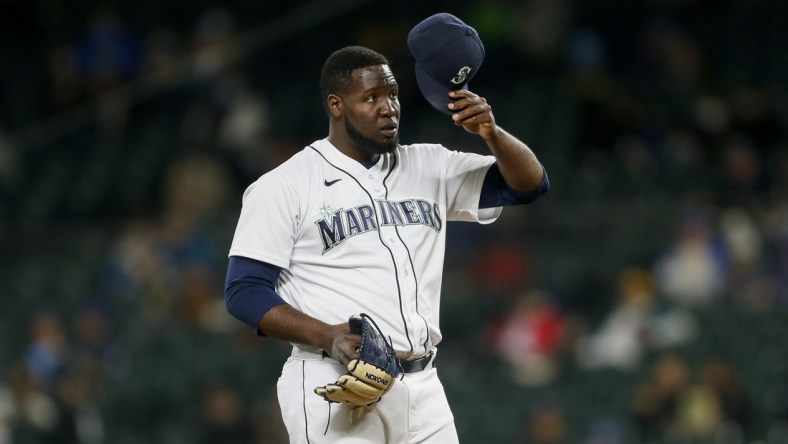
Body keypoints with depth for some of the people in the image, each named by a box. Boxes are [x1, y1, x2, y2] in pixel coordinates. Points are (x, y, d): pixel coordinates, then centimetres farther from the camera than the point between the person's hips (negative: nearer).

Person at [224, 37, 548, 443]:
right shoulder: (285, 185, -1)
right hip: (337, 391, -5)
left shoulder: (427, 167, 14)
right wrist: (327, 337, -21)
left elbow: (529, 184, 11)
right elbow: (245, 292, -5)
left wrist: (491, 134, -10)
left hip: (422, 390, 5)